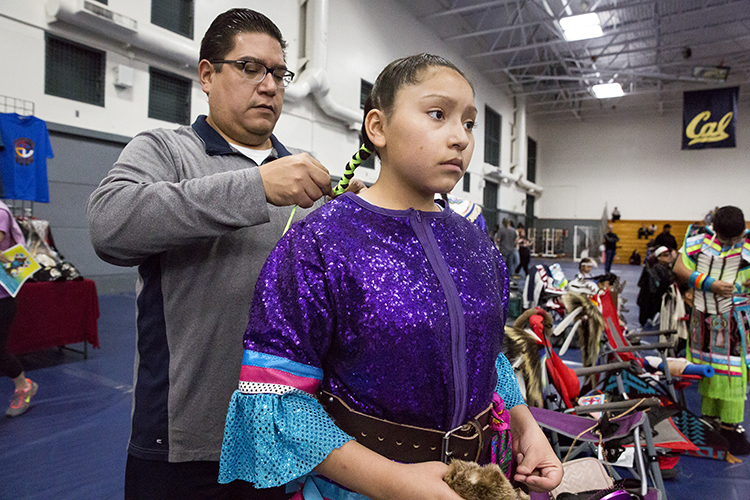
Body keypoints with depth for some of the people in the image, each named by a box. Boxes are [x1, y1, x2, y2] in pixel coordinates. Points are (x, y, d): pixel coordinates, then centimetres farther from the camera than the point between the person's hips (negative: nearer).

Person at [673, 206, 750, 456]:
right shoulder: (700, 238, -3)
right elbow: (679, 268, -5)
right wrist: (709, 283, -15)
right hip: (702, 314, 2)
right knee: (704, 367, 10)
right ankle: (709, 418, 25)